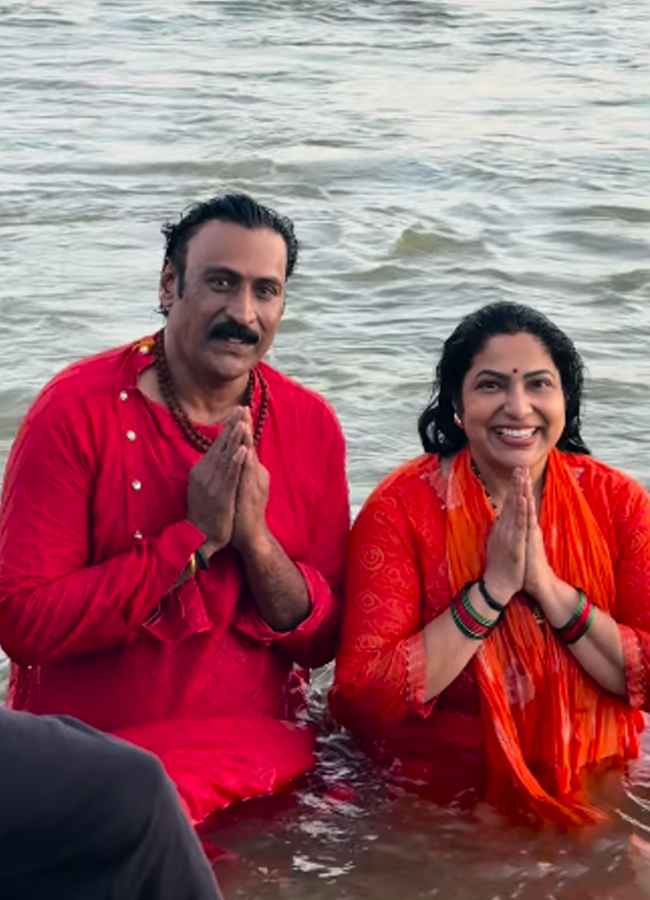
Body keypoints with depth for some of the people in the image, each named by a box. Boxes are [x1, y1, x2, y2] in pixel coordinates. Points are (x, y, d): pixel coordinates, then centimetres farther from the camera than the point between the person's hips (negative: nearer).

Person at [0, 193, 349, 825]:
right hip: (83, 756, -4)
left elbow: (323, 643, 6)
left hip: (255, 753, 4)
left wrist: (257, 541, -13)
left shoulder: (310, 426, 4)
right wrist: (195, 537, -18)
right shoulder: (78, 411, -8)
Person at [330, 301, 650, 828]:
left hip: (594, 792, 2)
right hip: (436, 799, -2)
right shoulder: (402, 509, -7)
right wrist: (492, 590, -19)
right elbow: (365, 696, -15)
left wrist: (548, 587, -17)